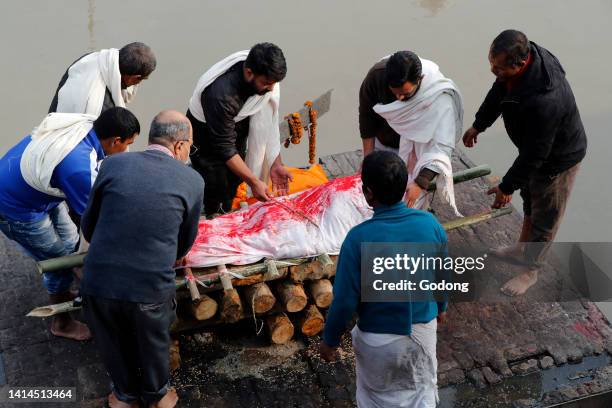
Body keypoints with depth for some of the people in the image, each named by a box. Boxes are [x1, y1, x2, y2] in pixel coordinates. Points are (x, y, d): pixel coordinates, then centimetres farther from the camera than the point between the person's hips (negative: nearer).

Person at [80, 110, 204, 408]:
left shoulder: (113, 164, -1)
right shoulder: (192, 180, -3)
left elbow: (89, 224, 8)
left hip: (98, 282, 2)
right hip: (151, 288, -1)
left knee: (114, 345, 28)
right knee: (153, 344, 28)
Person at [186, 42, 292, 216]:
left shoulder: (266, 76, -22)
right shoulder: (221, 94, -40)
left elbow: (269, 123, -12)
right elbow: (224, 147, -30)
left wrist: (276, 164, -17)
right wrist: (254, 182, -27)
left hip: (236, 124, 6)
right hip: (207, 133, -5)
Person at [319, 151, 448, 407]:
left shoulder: (359, 238, -27)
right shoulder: (430, 223, -16)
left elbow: (345, 300, -19)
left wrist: (330, 340, -3)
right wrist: (441, 307, 21)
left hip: (378, 338, -3)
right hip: (423, 328, 3)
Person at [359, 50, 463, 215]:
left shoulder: (439, 96, -37)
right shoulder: (376, 75, -29)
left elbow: (442, 146, -37)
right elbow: (367, 117, -11)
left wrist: (420, 184, -45)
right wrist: (368, 157, -9)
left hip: (416, 145, -3)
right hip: (384, 142, 3)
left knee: (411, 201, -3)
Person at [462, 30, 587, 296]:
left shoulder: (544, 100, -46)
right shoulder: (522, 55, -20)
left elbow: (534, 154, -33)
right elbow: (498, 92, 2)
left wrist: (507, 187, -22)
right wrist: (479, 124, 10)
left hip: (558, 157, -8)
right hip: (534, 147, 9)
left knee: (545, 217, 14)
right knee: (530, 199, 29)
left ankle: (530, 271, 36)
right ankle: (522, 248, 53)